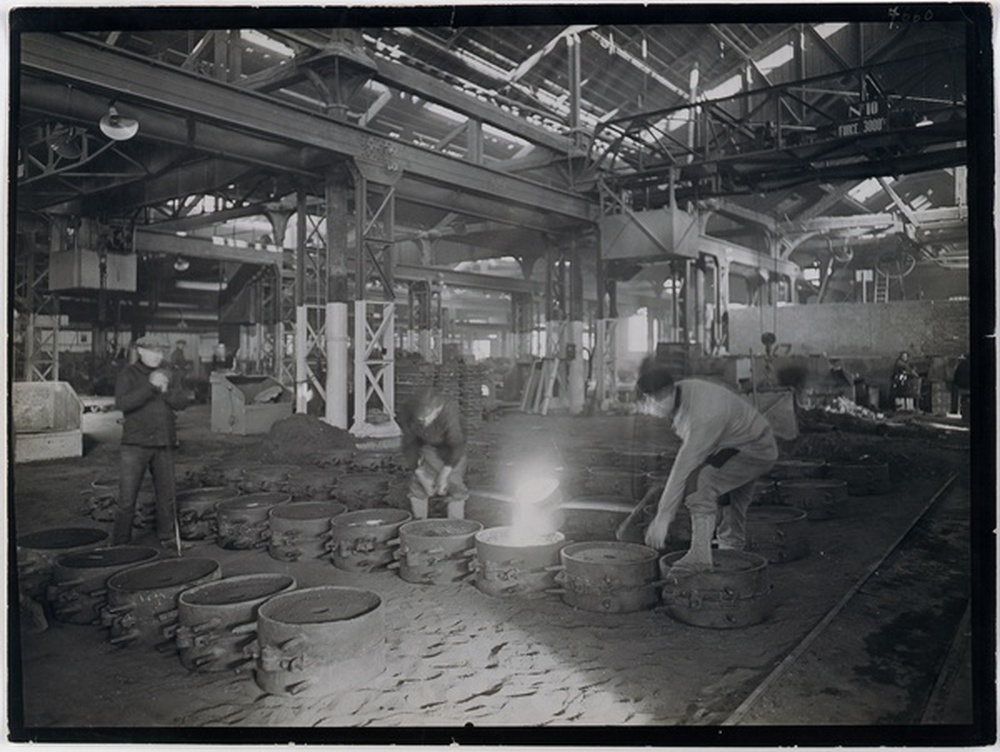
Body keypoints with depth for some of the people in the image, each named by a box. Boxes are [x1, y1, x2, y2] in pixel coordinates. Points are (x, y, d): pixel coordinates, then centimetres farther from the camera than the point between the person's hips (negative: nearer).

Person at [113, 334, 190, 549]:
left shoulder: (168, 376, 10)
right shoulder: (128, 375, -2)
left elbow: (182, 403, -1)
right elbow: (122, 403, -18)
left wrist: (166, 390, -19)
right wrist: (151, 386, -25)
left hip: (163, 444, 4)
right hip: (135, 444, -4)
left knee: (166, 494, 9)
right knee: (127, 497, -2)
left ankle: (168, 536, 22)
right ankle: (119, 542, 11)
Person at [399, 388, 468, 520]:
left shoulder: (450, 413, -38)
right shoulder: (406, 414, -28)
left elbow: (457, 446, -27)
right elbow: (409, 446, -16)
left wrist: (444, 475, -24)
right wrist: (421, 476, -16)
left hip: (451, 449, -3)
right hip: (426, 447, 3)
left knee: (454, 483, -13)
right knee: (417, 484, -6)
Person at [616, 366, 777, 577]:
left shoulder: (705, 414, -36)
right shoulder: (679, 392, -8)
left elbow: (685, 466, -36)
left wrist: (663, 518, -34)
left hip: (754, 451, -9)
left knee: (701, 481, -30)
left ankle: (700, 554, -28)